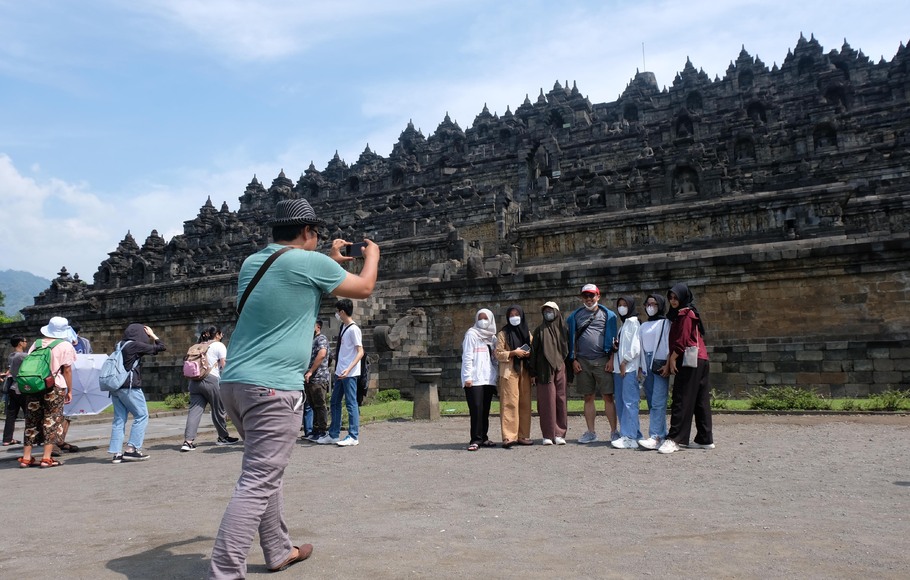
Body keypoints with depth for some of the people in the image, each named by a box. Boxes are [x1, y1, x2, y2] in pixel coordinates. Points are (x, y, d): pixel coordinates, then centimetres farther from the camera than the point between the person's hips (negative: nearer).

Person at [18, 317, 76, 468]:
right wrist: (69, 391, 3)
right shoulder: (65, 346, 0)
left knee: (32, 421, 12)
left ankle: (26, 457, 15)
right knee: (52, 421, 1)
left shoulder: (36, 343, 13)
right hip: (55, 387, -4)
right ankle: (47, 458, -2)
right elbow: (67, 370, -2)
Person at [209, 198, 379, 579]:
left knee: (267, 472, 20)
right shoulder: (309, 262, -8)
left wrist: (330, 262, 36)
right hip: (273, 387, -9)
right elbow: (364, 289, 6)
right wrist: (372, 254, 24)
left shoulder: (252, 262, 13)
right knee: (257, 484, -8)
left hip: (234, 382, 9)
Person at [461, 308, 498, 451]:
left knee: (485, 411, 7)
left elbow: (495, 358, 18)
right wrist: (467, 377, -12)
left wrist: (497, 374, 5)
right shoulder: (471, 334, 0)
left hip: (488, 379, 6)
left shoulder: (492, 337, 18)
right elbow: (467, 357, -6)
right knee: (476, 410, -9)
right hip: (474, 380, -5)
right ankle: (475, 440, -7)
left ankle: (483, 438, 15)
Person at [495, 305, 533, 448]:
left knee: (525, 403, 3)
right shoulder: (503, 334, 5)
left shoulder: (527, 333, 17)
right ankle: (509, 436, -16)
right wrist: (513, 353, -14)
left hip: (524, 372, 5)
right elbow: (498, 354, -2)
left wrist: (529, 354, 0)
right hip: (509, 372, -4)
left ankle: (523, 435, 9)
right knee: (510, 403, -12)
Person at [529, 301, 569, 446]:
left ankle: (560, 433, 6)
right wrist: (533, 373, -1)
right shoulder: (539, 331, 9)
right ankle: (548, 434, 0)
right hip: (544, 370, -1)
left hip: (560, 368, 1)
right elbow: (533, 351, 6)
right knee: (547, 400, -4)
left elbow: (568, 350, 13)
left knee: (560, 400, 0)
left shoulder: (563, 329, 12)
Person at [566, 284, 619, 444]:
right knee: (588, 398, 8)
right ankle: (590, 432, 14)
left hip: (602, 361, -3)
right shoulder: (575, 316, 12)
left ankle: (614, 431, 2)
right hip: (582, 362, 3)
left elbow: (613, 338, 3)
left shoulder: (608, 315, 5)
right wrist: (573, 360, 5)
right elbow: (572, 339, 13)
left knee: (608, 396, -3)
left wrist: (612, 359, -6)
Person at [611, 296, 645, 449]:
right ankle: (634, 434, 8)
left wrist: (625, 362, -12)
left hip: (630, 368, -9)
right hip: (619, 368, 9)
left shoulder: (633, 322, -2)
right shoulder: (623, 324, 23)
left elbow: (635, 346, -12)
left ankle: (629, 437, -16)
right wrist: (617, 363, 12)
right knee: (621, 403, 5)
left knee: (629, 401, -12)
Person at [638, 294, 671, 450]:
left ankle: (655, 437, -21)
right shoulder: (644, 326, 21)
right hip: (646, 366, 6)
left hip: (660, 366, -6)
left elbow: (670, 345, -5)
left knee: (658, 403, -14)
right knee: (651, 403, 4)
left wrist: (667, 365, -14)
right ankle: (662, 434, 10)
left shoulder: (666, 323, 3)